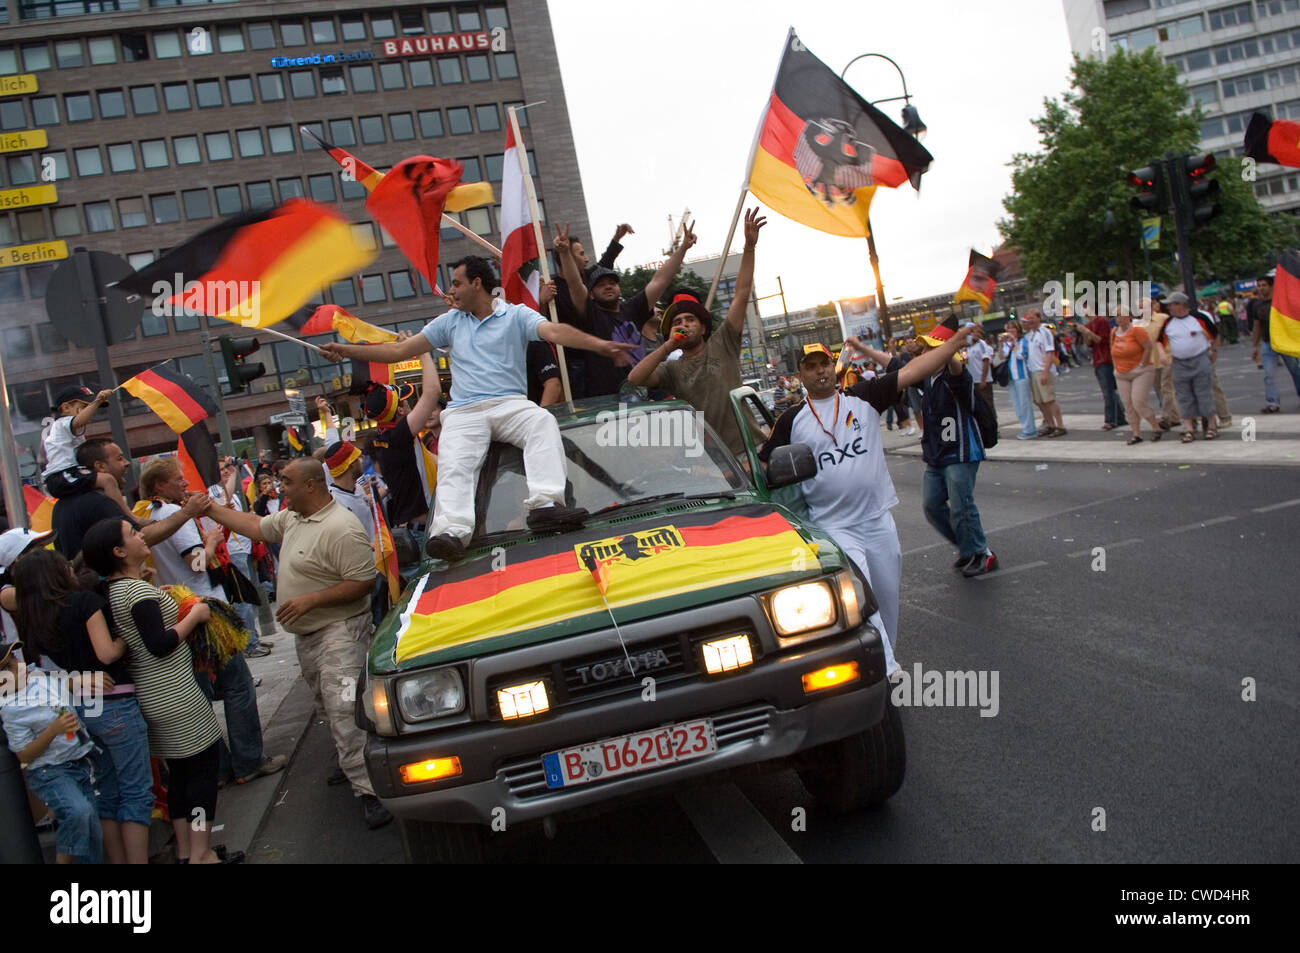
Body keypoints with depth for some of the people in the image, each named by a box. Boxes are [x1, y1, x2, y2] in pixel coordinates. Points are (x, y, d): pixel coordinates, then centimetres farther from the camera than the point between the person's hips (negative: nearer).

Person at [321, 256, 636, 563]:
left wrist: (598, 344, -27)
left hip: (511, 403, -2)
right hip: (464, 411, 2)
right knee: (454, 465, -26)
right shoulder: (450, 321, 23)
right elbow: (400, 350, 23)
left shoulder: (516, 315, 10)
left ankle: (545, 505, -48)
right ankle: (451, 532, -48)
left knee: (543, 422, -34)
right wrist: (347, 350, 17)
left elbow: (555, 331, -8)